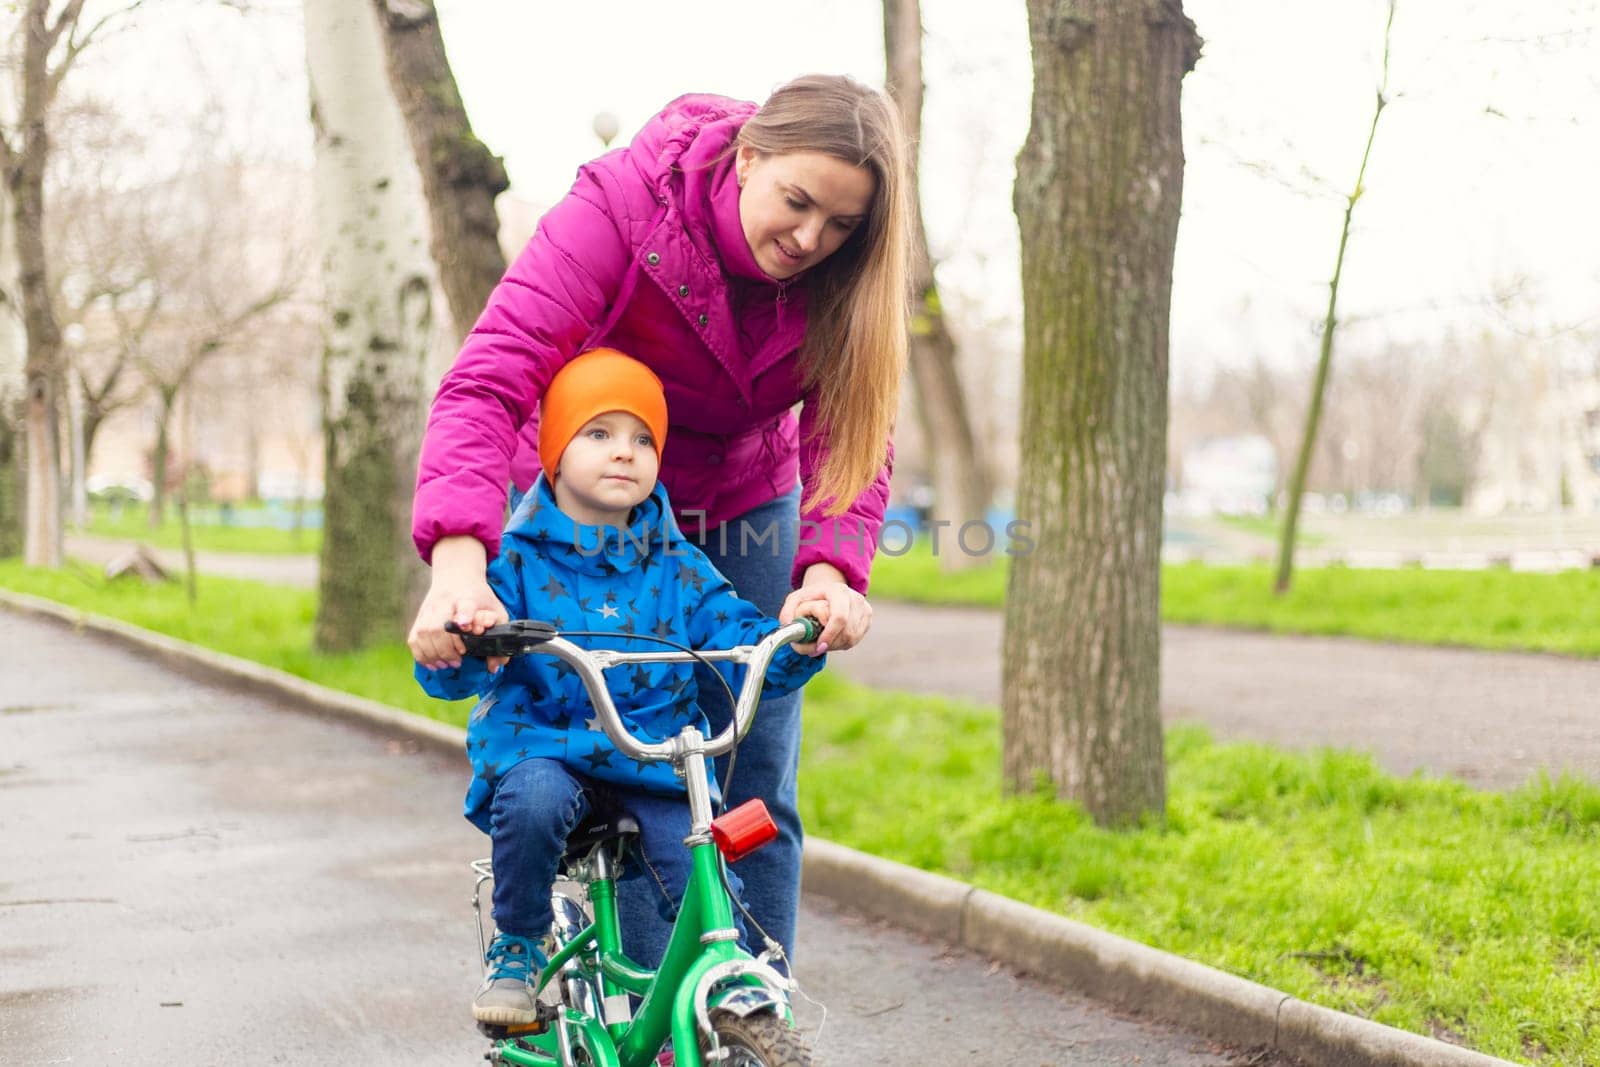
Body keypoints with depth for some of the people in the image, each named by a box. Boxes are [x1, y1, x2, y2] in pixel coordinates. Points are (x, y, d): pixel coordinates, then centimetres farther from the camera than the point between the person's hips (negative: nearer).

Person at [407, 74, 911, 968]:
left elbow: (851, 434, -24)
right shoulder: (623, 206, -30)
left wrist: (830, 567, -45)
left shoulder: (846, 279, -19)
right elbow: (492, 376, -38)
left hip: (741, 507, 3)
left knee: (758, 788, 0)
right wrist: (460, 557, -53)